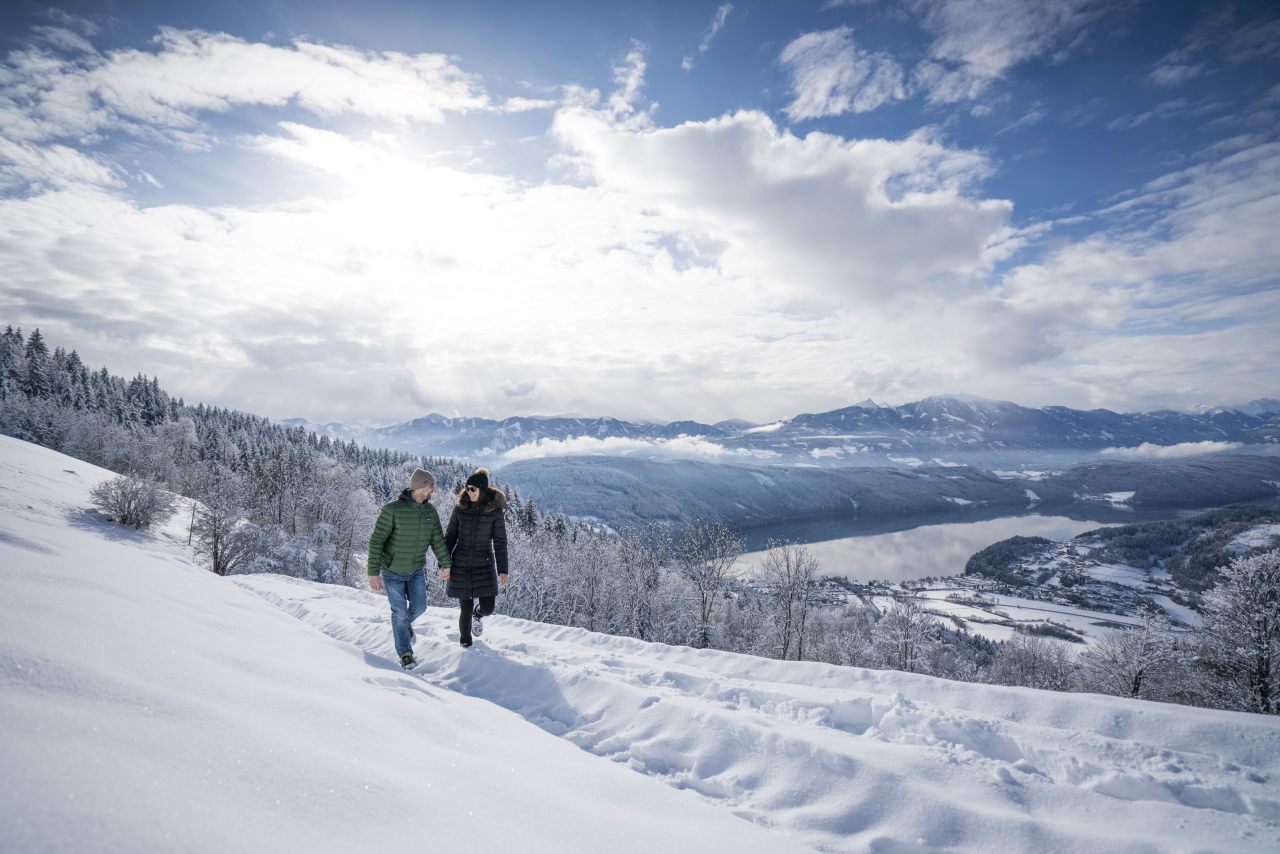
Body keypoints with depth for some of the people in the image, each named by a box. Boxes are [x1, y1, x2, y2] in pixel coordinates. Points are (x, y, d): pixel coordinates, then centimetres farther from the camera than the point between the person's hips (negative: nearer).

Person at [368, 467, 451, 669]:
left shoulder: (430, 512, -6)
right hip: (393, 572, -5)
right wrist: (373, 572, -23)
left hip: (417, 571, 5)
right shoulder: (392, 509, -23)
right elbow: (376, 541, -21)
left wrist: (445, 564, -2)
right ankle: (405, 654, 18)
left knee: (419, 607, 7)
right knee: (400, 611, 1)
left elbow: (438, 539, 2)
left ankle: (406, 623, 42)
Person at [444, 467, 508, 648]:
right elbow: (450, 537, 6)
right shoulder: (460, 508, -1)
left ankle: (477, 614, 34)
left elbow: (500, 542, -2)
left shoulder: (495, 510, -5)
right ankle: (465, 640, 30)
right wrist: (444, 564, -1)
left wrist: (503, 570, -5)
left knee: (487, 607, -4)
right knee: (466, 608, 2)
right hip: (461, 565, 1)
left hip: (484, 565, -1)